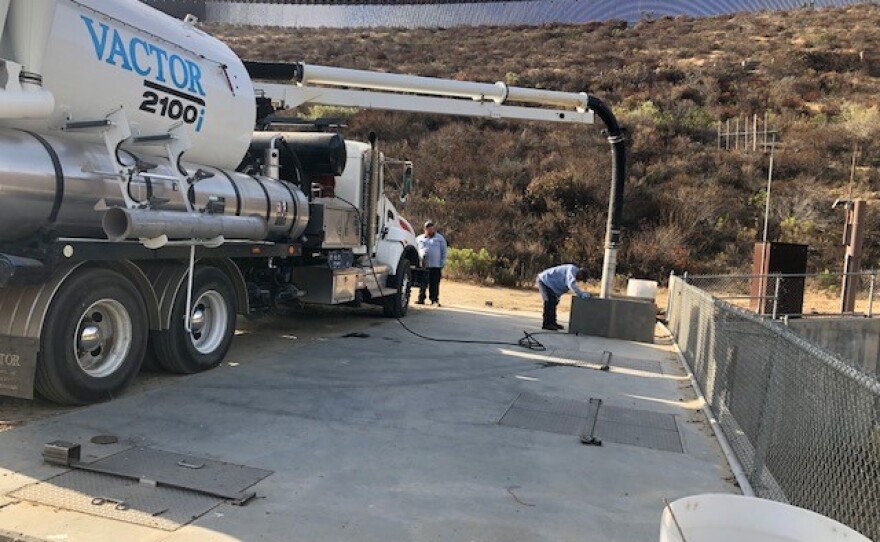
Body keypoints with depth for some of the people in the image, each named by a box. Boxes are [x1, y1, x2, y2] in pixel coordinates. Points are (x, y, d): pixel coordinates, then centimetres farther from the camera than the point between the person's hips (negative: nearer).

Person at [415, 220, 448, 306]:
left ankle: (434, 300, 3)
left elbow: (444, 253, 8)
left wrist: (442, 265, -1)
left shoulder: (440, 239, 12)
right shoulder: (419, 239, 16)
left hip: (435, 266, -1)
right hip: (422, 266, 1)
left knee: (434, 285, -2)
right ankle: (421, 299, 8)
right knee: (422, 285, 1)